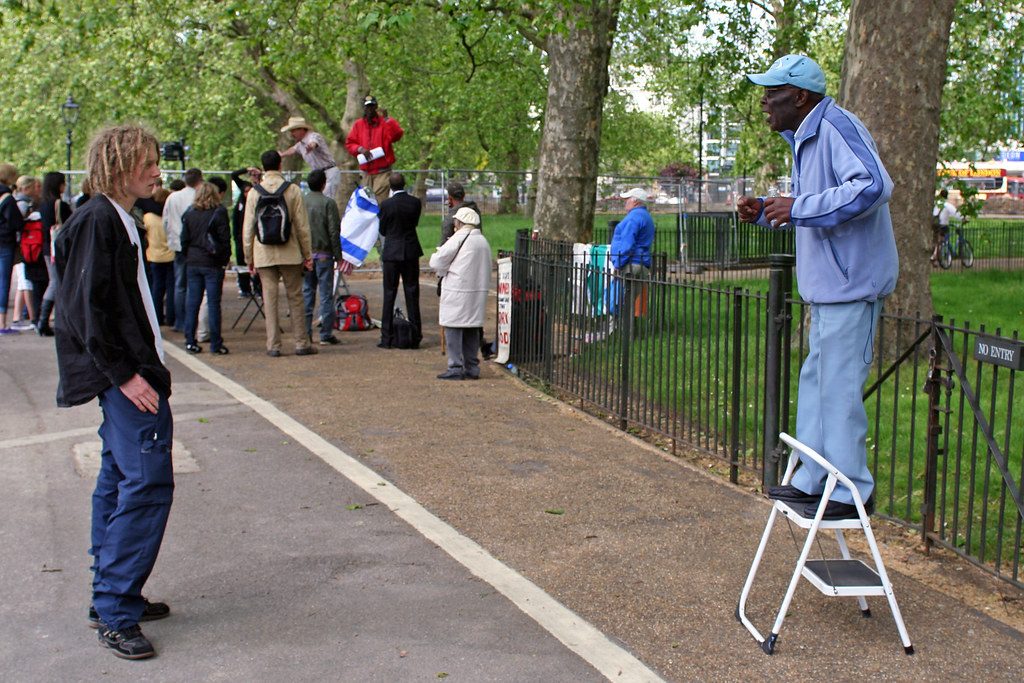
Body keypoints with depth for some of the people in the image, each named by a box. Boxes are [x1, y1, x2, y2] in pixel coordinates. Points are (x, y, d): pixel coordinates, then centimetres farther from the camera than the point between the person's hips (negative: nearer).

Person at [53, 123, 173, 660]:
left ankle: (110, 598, 23)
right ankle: (115, 613, -5)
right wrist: (124, 374, -20)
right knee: (147, 484, -11)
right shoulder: (97, 221, -13)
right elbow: (83, 308, -19)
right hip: (126, 377, -10)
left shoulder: (117, 220, 17)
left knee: (119, 482, 14)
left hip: (128, 375, 10)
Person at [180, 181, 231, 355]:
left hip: (193, 264, 4)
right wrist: (225, 260, 0)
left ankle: (190, 342, 10)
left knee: (192, 303, 9)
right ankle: (215, 344, 0)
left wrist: (188, 257, 15)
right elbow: (225, 238, -9)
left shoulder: (189, 214, 5)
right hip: (213, 264, -4)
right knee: (213, 303, -1)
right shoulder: (218, 213, -7)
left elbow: (184, 239, 7)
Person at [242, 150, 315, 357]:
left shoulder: (254, 192, 1)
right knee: (295, 298, 6)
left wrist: (249, 258, 11)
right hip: (290, 254, -1)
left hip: (264, 254, 1)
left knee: (270, 299, 3)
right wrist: (307, 255, 6)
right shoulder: (293, 190, -3)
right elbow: (302, 226, -1)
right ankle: (301, 343, 8)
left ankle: (273, 345, 3)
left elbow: (247, 228, 3)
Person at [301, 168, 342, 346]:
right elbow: (334, 231, -10)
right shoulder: (328, 203, -8)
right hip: (323, 254, -4)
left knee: (306, 293, 9)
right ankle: (326, 334, 0)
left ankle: (306, 333, 9)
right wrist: (338, 256, -3)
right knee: (326, 295, 0)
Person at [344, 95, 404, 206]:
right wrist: (360, 149, -7)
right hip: (366, 173, 4)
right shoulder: (358, 125, 12)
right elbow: (349, 143, 13)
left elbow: (397, 135, -17)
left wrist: (386, 118, -21)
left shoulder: (385, 122, 1)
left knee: (379, 202, -16)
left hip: (382, 173, -4)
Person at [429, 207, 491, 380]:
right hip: (478, 292, 7)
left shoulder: (459, 238, -11)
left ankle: (456, 368, -4)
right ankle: (472, 368, 15)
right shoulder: (483, 241, 12)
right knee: (472, 330, 12)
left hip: (457, 291, -7)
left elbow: (437, 261, -8)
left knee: (453, 328, -2)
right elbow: (487, 269, 17)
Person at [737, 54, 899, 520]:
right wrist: (764, 211, 10)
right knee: (815, 382, 15)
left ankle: (851, 492, 3)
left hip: (850, 283, -11)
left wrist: (797, 208, -26)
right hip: (827, 285, 11)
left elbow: (873, 185, -30)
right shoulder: (803, 138, 17)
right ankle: (810, 481, 24)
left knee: (839, 387, -6)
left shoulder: (836, 127, -16)